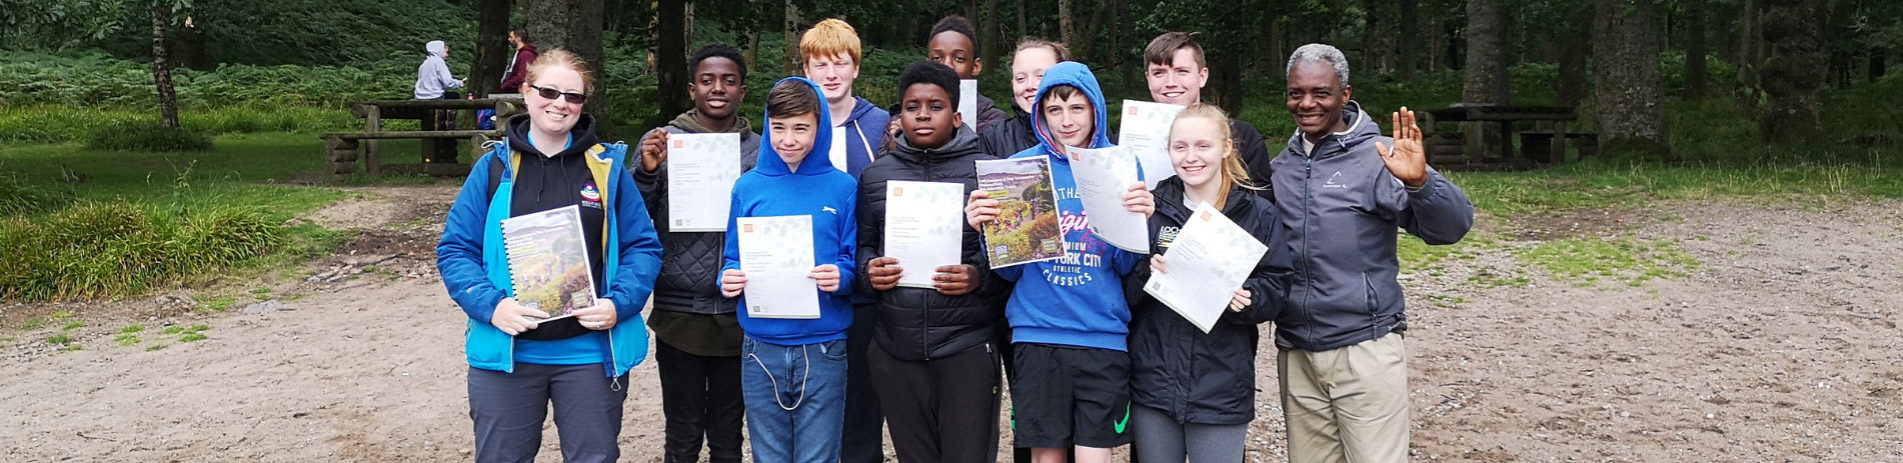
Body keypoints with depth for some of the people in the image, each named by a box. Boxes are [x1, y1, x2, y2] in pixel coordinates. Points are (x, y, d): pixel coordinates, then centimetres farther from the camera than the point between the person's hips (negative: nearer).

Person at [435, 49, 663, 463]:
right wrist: (491, 305, -15)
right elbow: (455, 249, 1)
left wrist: (619, 304, -14)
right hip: (506, 350, 0)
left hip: (591, 351, 0)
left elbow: (643, 247, 3)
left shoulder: (608, 168, 2)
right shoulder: (493, 168, 2)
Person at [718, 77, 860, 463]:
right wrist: (728, 280, -11)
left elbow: (855, 262, 1)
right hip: (762, 349, 2)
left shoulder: (842, 188, 0)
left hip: (823, 349, -2)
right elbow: (734, 259, 10)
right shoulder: (748, 187, 5)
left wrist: (841, 277, -20)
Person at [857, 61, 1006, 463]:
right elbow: (862, 247, 17)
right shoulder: (874, 176, 10)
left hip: (967, 349, -3)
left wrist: (981, 276, -17)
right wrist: (869, 271, -5)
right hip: (896, 350, 3)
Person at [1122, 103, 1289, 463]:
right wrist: (1147, 275, -18)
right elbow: (1123, 290, 2)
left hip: (1221, 389, -2)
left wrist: (1247, 298, -21)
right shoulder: (1151, 207, 4)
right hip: (1153, 382, 2)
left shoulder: (1258, 214, 0)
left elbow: (1275, 291, -1)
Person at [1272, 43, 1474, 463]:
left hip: (1365, 351, -5)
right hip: (1295, 354, 5)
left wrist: (1418, 183, -36)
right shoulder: (1281, 166, 9)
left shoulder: (1376, 157, -7)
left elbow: (1450, 227, -17)